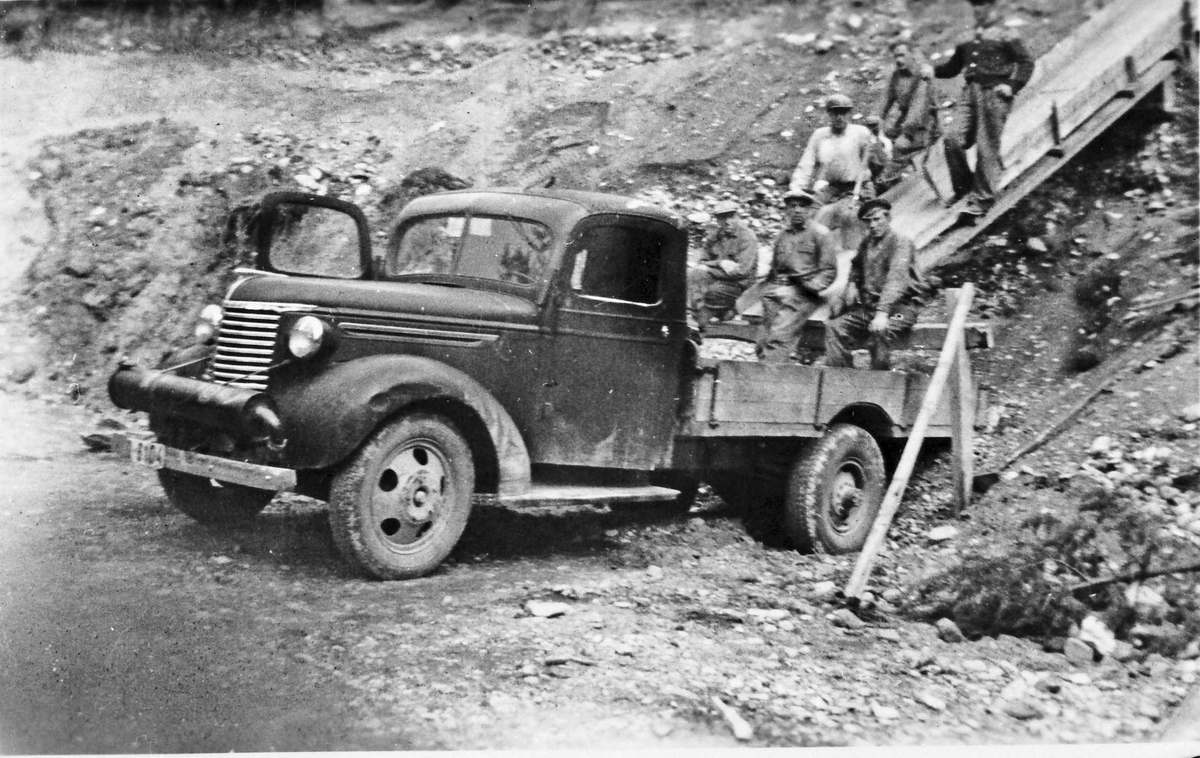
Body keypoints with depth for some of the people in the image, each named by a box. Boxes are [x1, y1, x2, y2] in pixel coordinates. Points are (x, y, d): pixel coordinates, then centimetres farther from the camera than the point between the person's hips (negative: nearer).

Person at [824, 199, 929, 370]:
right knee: (834, 327, -14)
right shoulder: (867, 242, 13)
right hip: (868, 307, 7)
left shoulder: (900, 242, -10)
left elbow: (896, 279, -24)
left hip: (900, 307, -7)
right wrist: (853, 284, 14)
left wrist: (882, 312, -36)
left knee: (879, 331, -36)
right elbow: (856, 265, 37)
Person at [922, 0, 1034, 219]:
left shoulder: (1004, 38, 4)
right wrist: (933, 70, 4)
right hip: (971, 93, 5)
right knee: (953, 141, -6)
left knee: (987, 148, -6)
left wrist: (1012, 86, -10)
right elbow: (954, 66, 21)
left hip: (994, 94, -5)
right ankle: (963, 187, 14)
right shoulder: (967, 39, 19)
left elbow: (1026, 62, 2)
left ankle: (982, 199, -2)